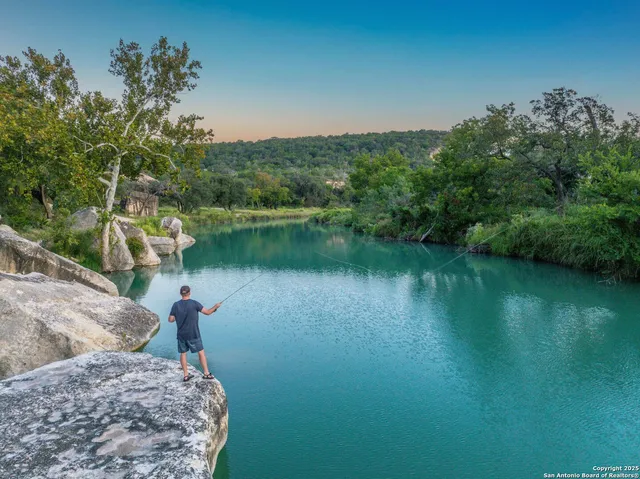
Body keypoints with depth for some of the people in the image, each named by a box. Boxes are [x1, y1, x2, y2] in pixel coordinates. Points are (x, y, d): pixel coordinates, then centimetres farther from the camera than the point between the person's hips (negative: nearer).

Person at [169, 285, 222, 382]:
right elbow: (207, 312, -10)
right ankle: (206, 373, 13)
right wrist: (215, 306, 7)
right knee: (201, 352, 9)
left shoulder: (176, 305, -6)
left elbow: (170, 319, -3)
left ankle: (186, 375, 19)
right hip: (193, 334, -3)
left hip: (181, 334, 3)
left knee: (183, 353, 14)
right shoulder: (194, 304, -14)